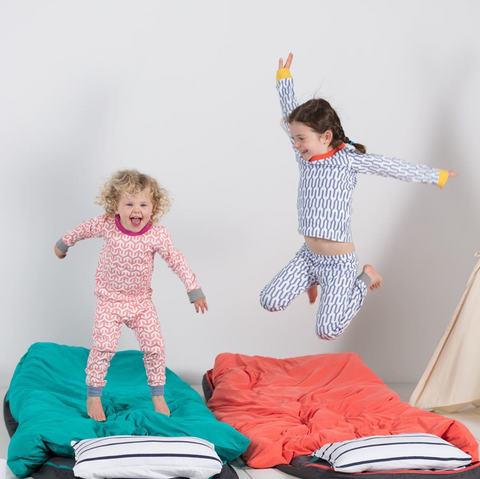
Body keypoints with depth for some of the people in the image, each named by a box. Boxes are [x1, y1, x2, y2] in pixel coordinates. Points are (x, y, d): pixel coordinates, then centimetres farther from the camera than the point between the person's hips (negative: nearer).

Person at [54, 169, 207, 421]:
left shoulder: (157, 235, -16)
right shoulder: (106, 225, -16)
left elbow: (176, 261, -6)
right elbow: (83, 229, 5)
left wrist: (194, 289, -5)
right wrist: (63, 243, 22)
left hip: (142, 301, 1)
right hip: (110, 301, -1)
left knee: (154, 347, -1)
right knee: (103, 346, -12)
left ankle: (158, 395, 19)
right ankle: (93, 396, 5)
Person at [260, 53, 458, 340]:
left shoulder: (348, 160, -11)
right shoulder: (305, 158, 3)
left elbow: (392, 167, -3)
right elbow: (291, 116, 9)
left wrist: (437, 176, 6)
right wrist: (284, 78, 7)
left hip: (339, 262, -6)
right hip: (308, 255, 6)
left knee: (327, 331, -12)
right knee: (270, 301, -7)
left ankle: (365, 280, 13)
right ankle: (312, 280, 22)